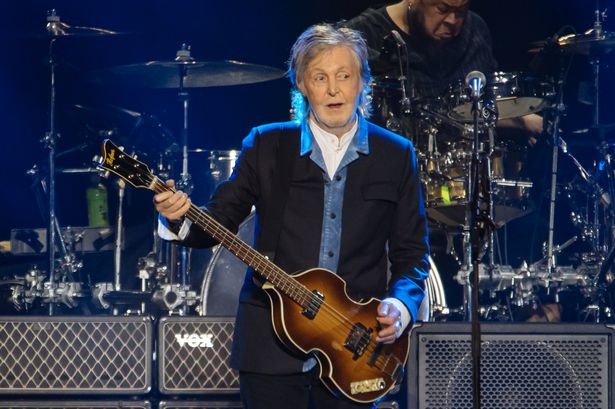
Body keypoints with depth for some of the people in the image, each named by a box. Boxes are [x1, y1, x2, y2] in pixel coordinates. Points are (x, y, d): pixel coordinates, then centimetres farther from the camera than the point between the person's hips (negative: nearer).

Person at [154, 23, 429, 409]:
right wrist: (180, 220, -19)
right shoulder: (265, 145, 3)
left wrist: (401, 304, -10)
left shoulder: (396, 156, 5)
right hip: (271, 344, -1)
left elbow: (412, 252, 7)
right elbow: (218, 222, 2)